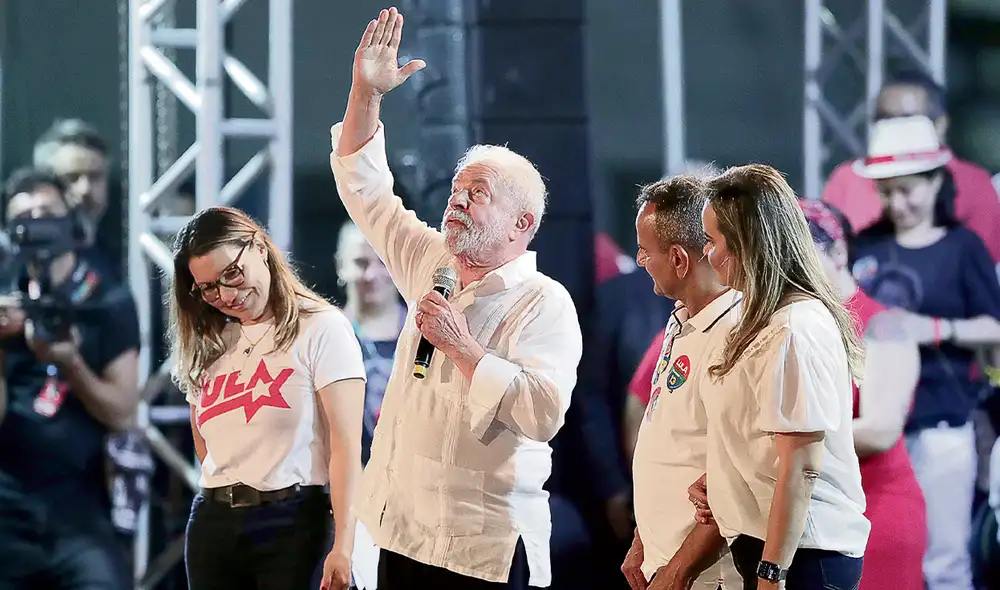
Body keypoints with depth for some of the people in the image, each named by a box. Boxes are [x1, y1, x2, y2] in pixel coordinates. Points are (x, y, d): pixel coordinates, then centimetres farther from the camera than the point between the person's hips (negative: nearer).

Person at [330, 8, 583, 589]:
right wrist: (367, 92, 10)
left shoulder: (544, 303, -10)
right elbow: (366, 189, 21)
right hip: (403, 536, 7)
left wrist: (463, 349, -20)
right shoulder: (433, 267, 12)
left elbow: (543, 413, -24)